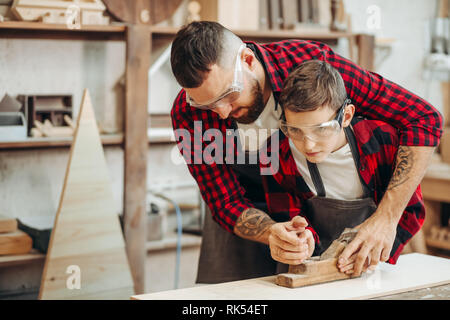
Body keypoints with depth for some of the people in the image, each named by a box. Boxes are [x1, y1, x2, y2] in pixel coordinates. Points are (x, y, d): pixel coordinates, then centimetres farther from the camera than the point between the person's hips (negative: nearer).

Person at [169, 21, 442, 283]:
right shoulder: (187, 114, -26)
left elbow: (424, 119, -29)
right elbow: (229, 205, -20)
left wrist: (386, 219, -37)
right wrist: (272, 233, -44)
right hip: (251, 214, 1)